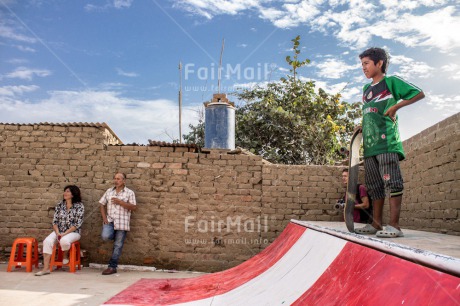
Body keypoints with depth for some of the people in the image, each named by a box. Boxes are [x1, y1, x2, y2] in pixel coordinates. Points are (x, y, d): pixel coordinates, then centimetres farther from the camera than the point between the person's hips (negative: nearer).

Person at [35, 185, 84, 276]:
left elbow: (78, 224, -11)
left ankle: (66, 255, -1)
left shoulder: (79, 206, -6)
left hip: (73, 232, -4)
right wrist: (57, 232, -12)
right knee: (47, 241, -24)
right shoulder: (59, 205, 8)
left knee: (64, 240, -36)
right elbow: (55, 221, 5)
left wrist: (65, 233, -18)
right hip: (59, 231, 4)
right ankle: (46, 268, -22)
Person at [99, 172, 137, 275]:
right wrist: (104, 217, 0)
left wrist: (120, 202, -16)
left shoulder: (129, 193, 0)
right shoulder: (109, 191, 13)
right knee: (105, 236, -24)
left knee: (118, 245, -1)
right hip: (109, 220, 3)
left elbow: (133, 207, -7)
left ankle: (112, 267, 11)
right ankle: (117, 237, 11)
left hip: (122, 222, -3)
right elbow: (102, 204, 15)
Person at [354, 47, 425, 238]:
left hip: (387, 142, -8)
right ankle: (376, 224, 14)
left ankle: (394, 225, -9)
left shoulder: (391, 82, 2)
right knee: (375, 185, 8)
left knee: (391, 182, -10)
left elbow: (419, 94, -1)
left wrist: (396, 106, -10)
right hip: (369, 144, 8)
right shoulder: (366, 89, 23)